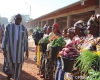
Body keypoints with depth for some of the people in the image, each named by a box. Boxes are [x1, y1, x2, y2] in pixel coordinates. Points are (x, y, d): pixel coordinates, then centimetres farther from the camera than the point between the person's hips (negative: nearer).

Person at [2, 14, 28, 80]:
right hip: (10, 49, -1)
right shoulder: (9, 26, -2)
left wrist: (27, 51, 4)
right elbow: (5, 38, -3)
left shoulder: (24, 28, 2)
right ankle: (11, 72, 45)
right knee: (11, 64, 11)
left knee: (18, 65, 5)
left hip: (20, 49, 1)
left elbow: (26, 40, 5)